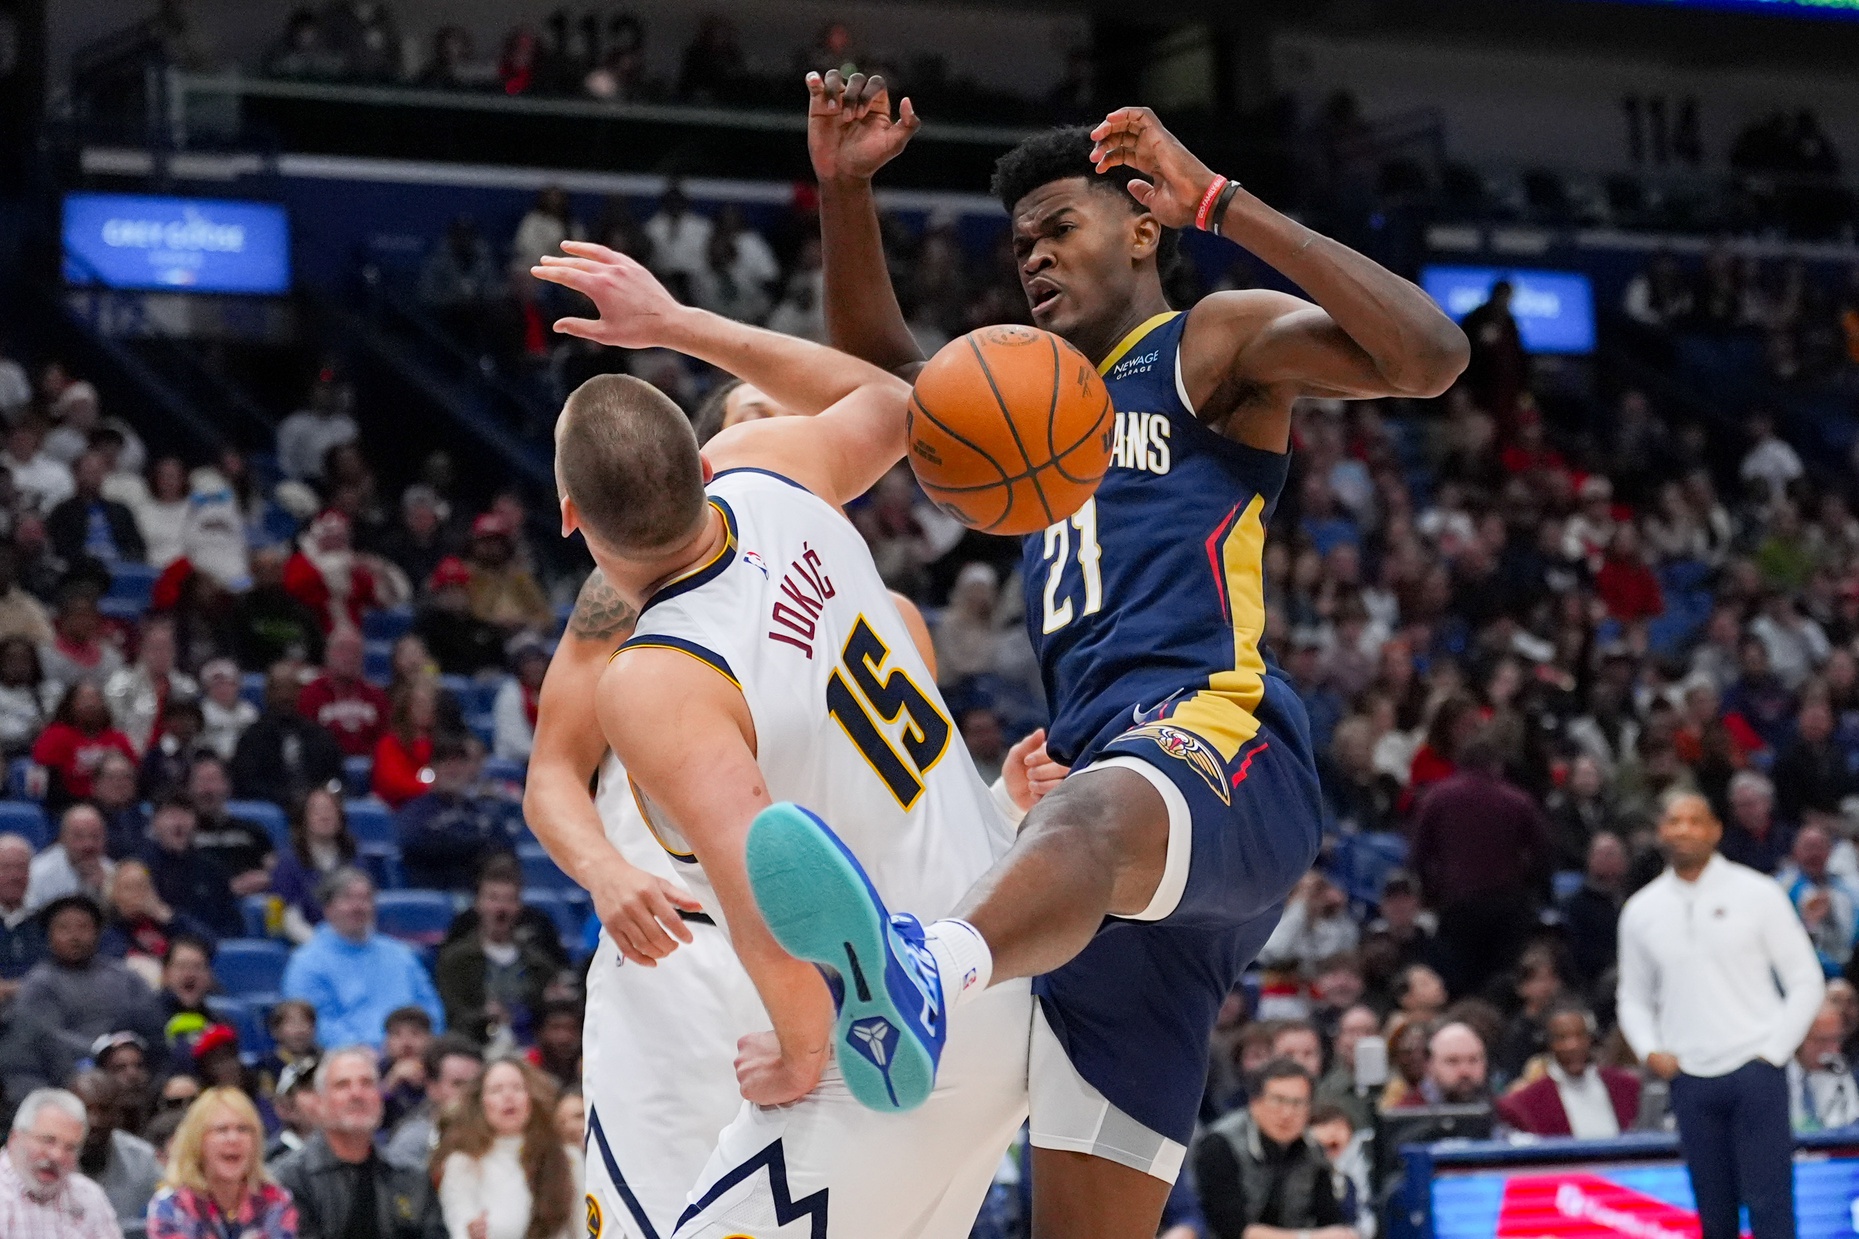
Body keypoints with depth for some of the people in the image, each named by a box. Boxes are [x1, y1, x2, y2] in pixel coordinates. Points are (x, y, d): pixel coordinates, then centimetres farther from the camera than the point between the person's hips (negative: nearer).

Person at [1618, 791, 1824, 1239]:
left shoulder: (1757, 894, 1)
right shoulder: (1641, 911, 9)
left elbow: (1806, 982, 3)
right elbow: (1633, 997, 19)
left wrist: (1773, 1051, -6)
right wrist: (1650, 1051, 1)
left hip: (1754, 1068, -3)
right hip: (1690, 1079, 3)